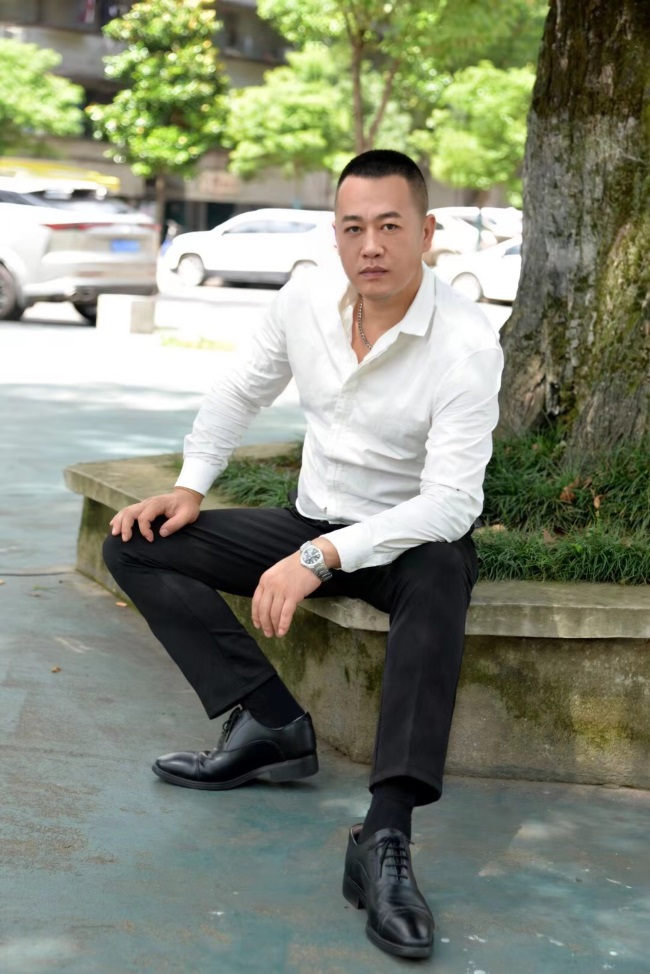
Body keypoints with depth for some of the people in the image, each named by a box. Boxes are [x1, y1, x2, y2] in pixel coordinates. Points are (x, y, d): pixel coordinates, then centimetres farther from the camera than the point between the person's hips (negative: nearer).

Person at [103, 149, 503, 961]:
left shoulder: (466, 343, -22)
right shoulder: (305, 300, -6)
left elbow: (451, 503, -27)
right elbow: (240, 394, 12)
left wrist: (321, 558, -36)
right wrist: (190, 486, -3)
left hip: (413, 539, -5)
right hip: (313, 525, 6)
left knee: (441, 576, -42)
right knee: (137, 545, -8)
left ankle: (385, 840, -47)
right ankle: (271, 725, -17)